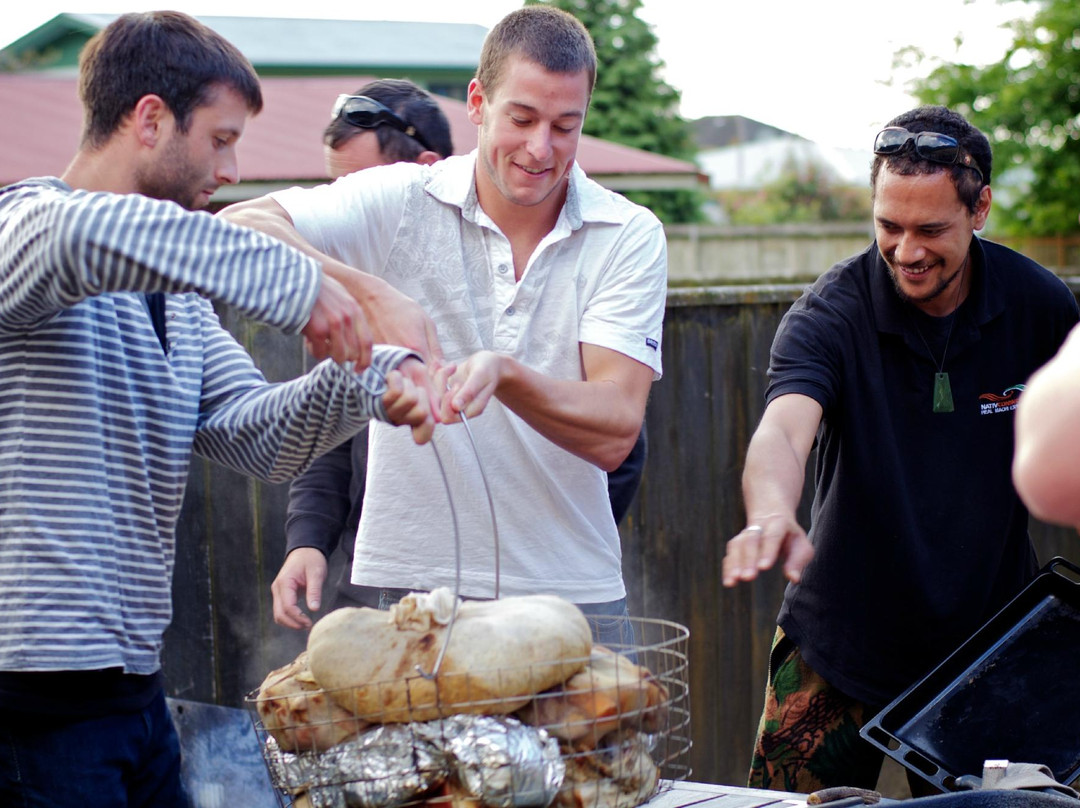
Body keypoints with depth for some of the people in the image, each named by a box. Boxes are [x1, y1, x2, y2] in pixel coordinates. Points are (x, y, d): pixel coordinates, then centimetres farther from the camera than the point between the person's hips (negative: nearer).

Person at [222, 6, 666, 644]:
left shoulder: (629, 238, 0)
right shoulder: (400, 203, -1)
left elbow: (615, 431, -10)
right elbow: (239, 229, -14)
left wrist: (505, 374, -28)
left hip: (571, 588, 1)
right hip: (416, 584, -1)